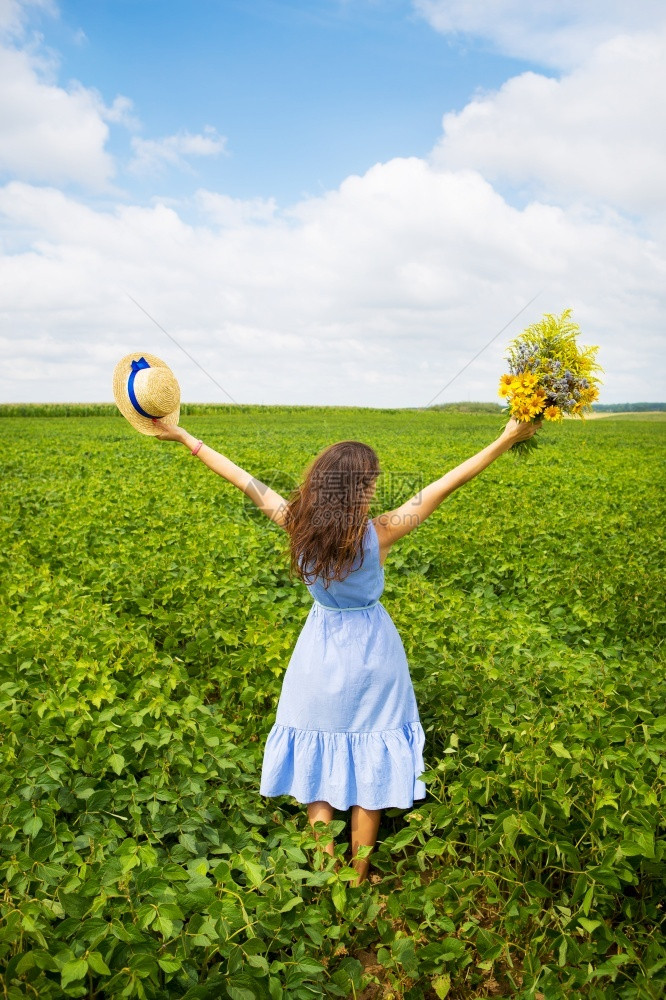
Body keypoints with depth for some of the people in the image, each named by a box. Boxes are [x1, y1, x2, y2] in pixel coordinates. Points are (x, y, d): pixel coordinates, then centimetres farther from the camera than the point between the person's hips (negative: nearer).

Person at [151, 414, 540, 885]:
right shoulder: (379, 533, -23)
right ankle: (359, 879, 28)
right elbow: (449, 482, -21)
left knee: (318, 760, 18)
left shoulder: (298, 523, -17)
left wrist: (181, 435, 0)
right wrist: (507, 438, -16)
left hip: (320, 653, 2)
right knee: (368, 770, 14)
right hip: (370, 654, -2)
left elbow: (243, 478, -10)